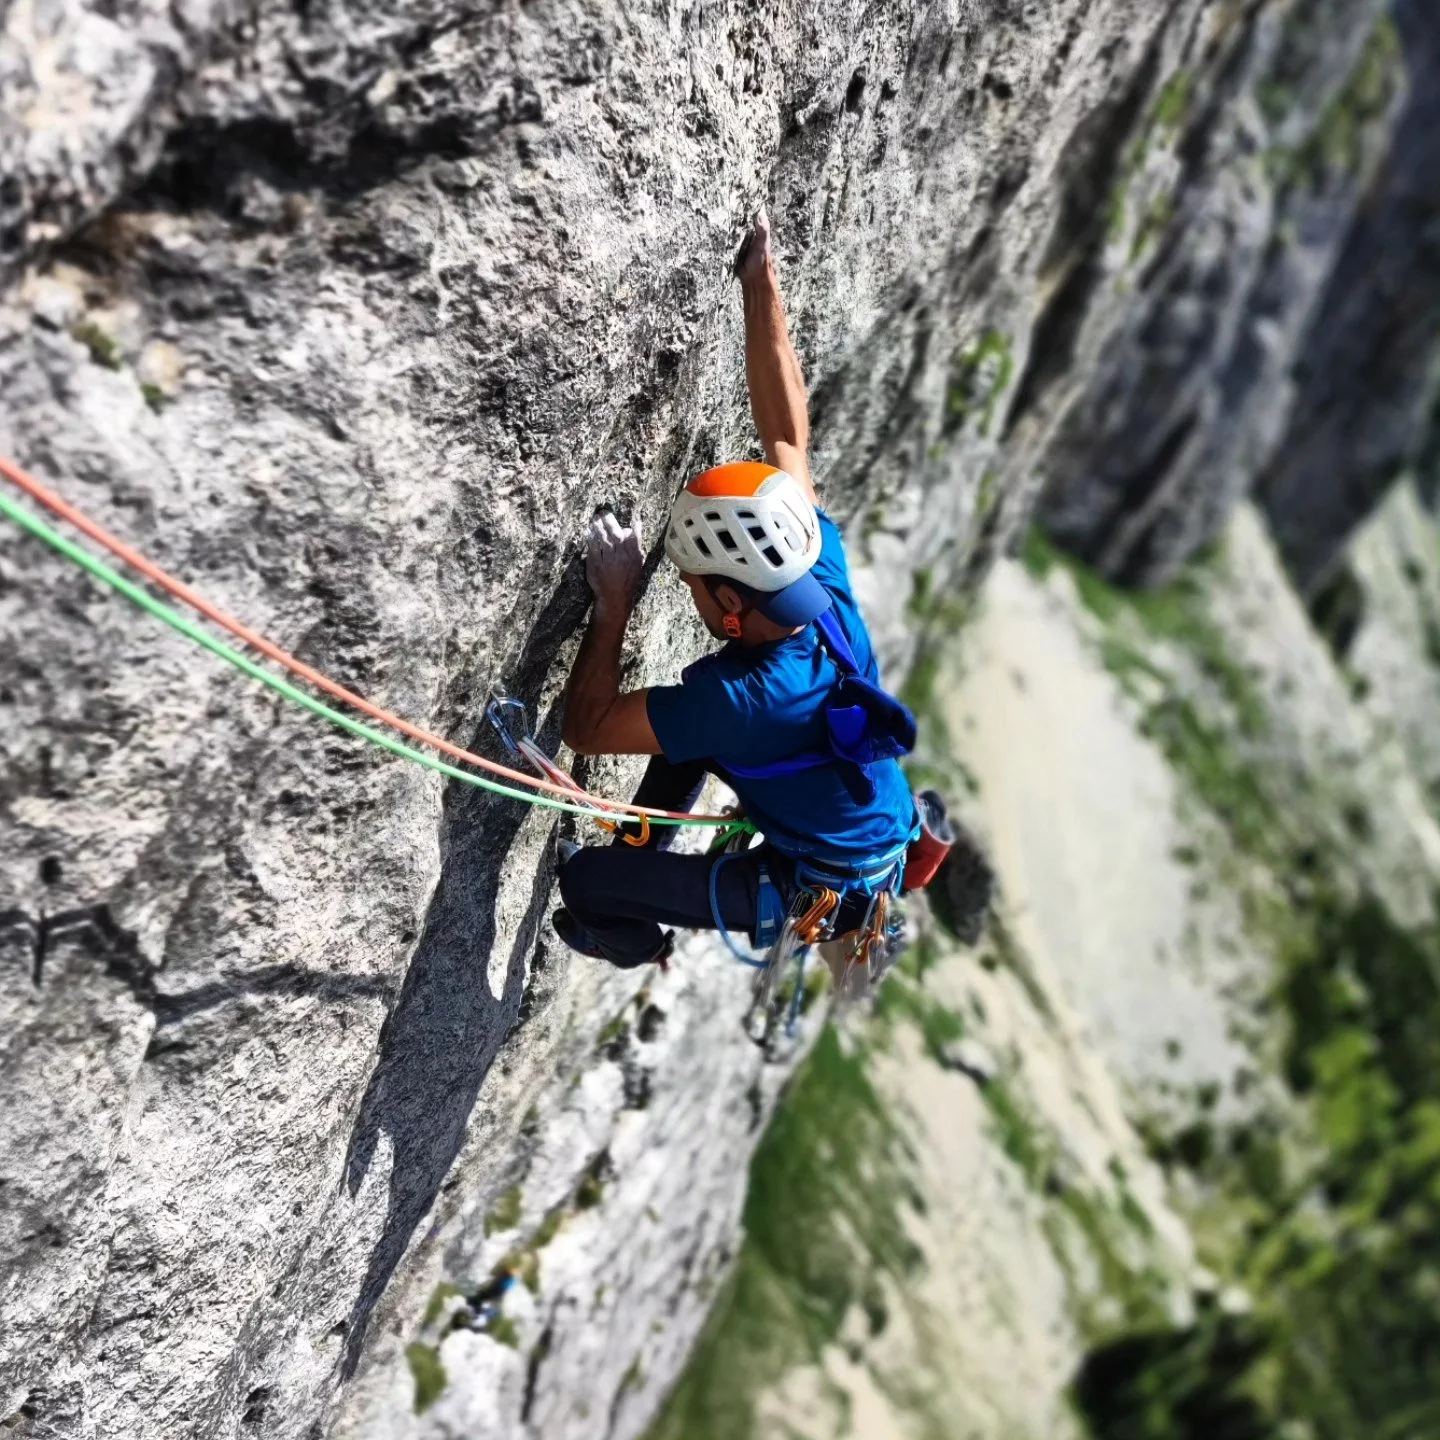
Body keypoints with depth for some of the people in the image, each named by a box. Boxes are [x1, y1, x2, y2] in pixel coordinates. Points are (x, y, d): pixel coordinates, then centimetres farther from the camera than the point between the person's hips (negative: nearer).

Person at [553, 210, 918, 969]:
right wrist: (760, 278, -10)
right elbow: (788, 433, -12)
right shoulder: (826, 581, -20)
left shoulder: (737, 698, -39)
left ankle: (633, 940, 32)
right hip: (881, 835, 7)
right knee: (687, 724, 21)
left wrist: (613, 604, -26)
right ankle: (641, 863, 40)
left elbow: (587, 727, -26)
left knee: (583, 879, -2)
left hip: (815, 890, -7)